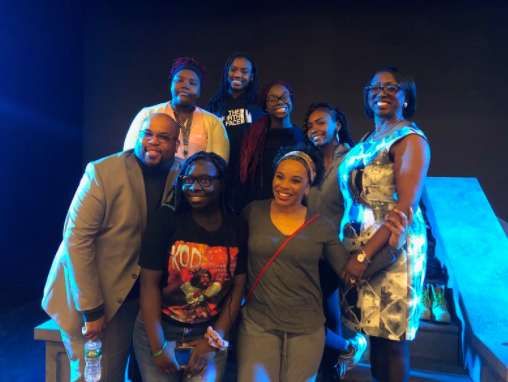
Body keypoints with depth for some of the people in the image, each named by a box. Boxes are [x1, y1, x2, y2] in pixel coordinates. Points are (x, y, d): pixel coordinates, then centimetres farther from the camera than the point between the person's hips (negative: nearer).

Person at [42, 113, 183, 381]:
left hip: (132, 298, 3)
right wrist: (92, 309, -17)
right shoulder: (102, 172, -17)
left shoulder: (181, 175, -5)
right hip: (86, 296, -3)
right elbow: (77, 239, -18)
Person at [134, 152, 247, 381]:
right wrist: (158, 347, -13)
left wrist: (214, 340, -6)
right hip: (158, 329, -1)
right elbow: (149, 284, -12)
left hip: (210, 332, 1)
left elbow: (237, 288, -3)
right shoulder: (166, 220, -11)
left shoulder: (238, 229, -6)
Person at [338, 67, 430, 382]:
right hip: (357, 245, 6)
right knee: (373, 330, 15)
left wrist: (365, 254, -22)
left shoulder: (410, 138, -6)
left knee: (389, 336, 4)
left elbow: (406, 205, -17)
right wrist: (356, 250, 5)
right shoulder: (368, 141, 15)